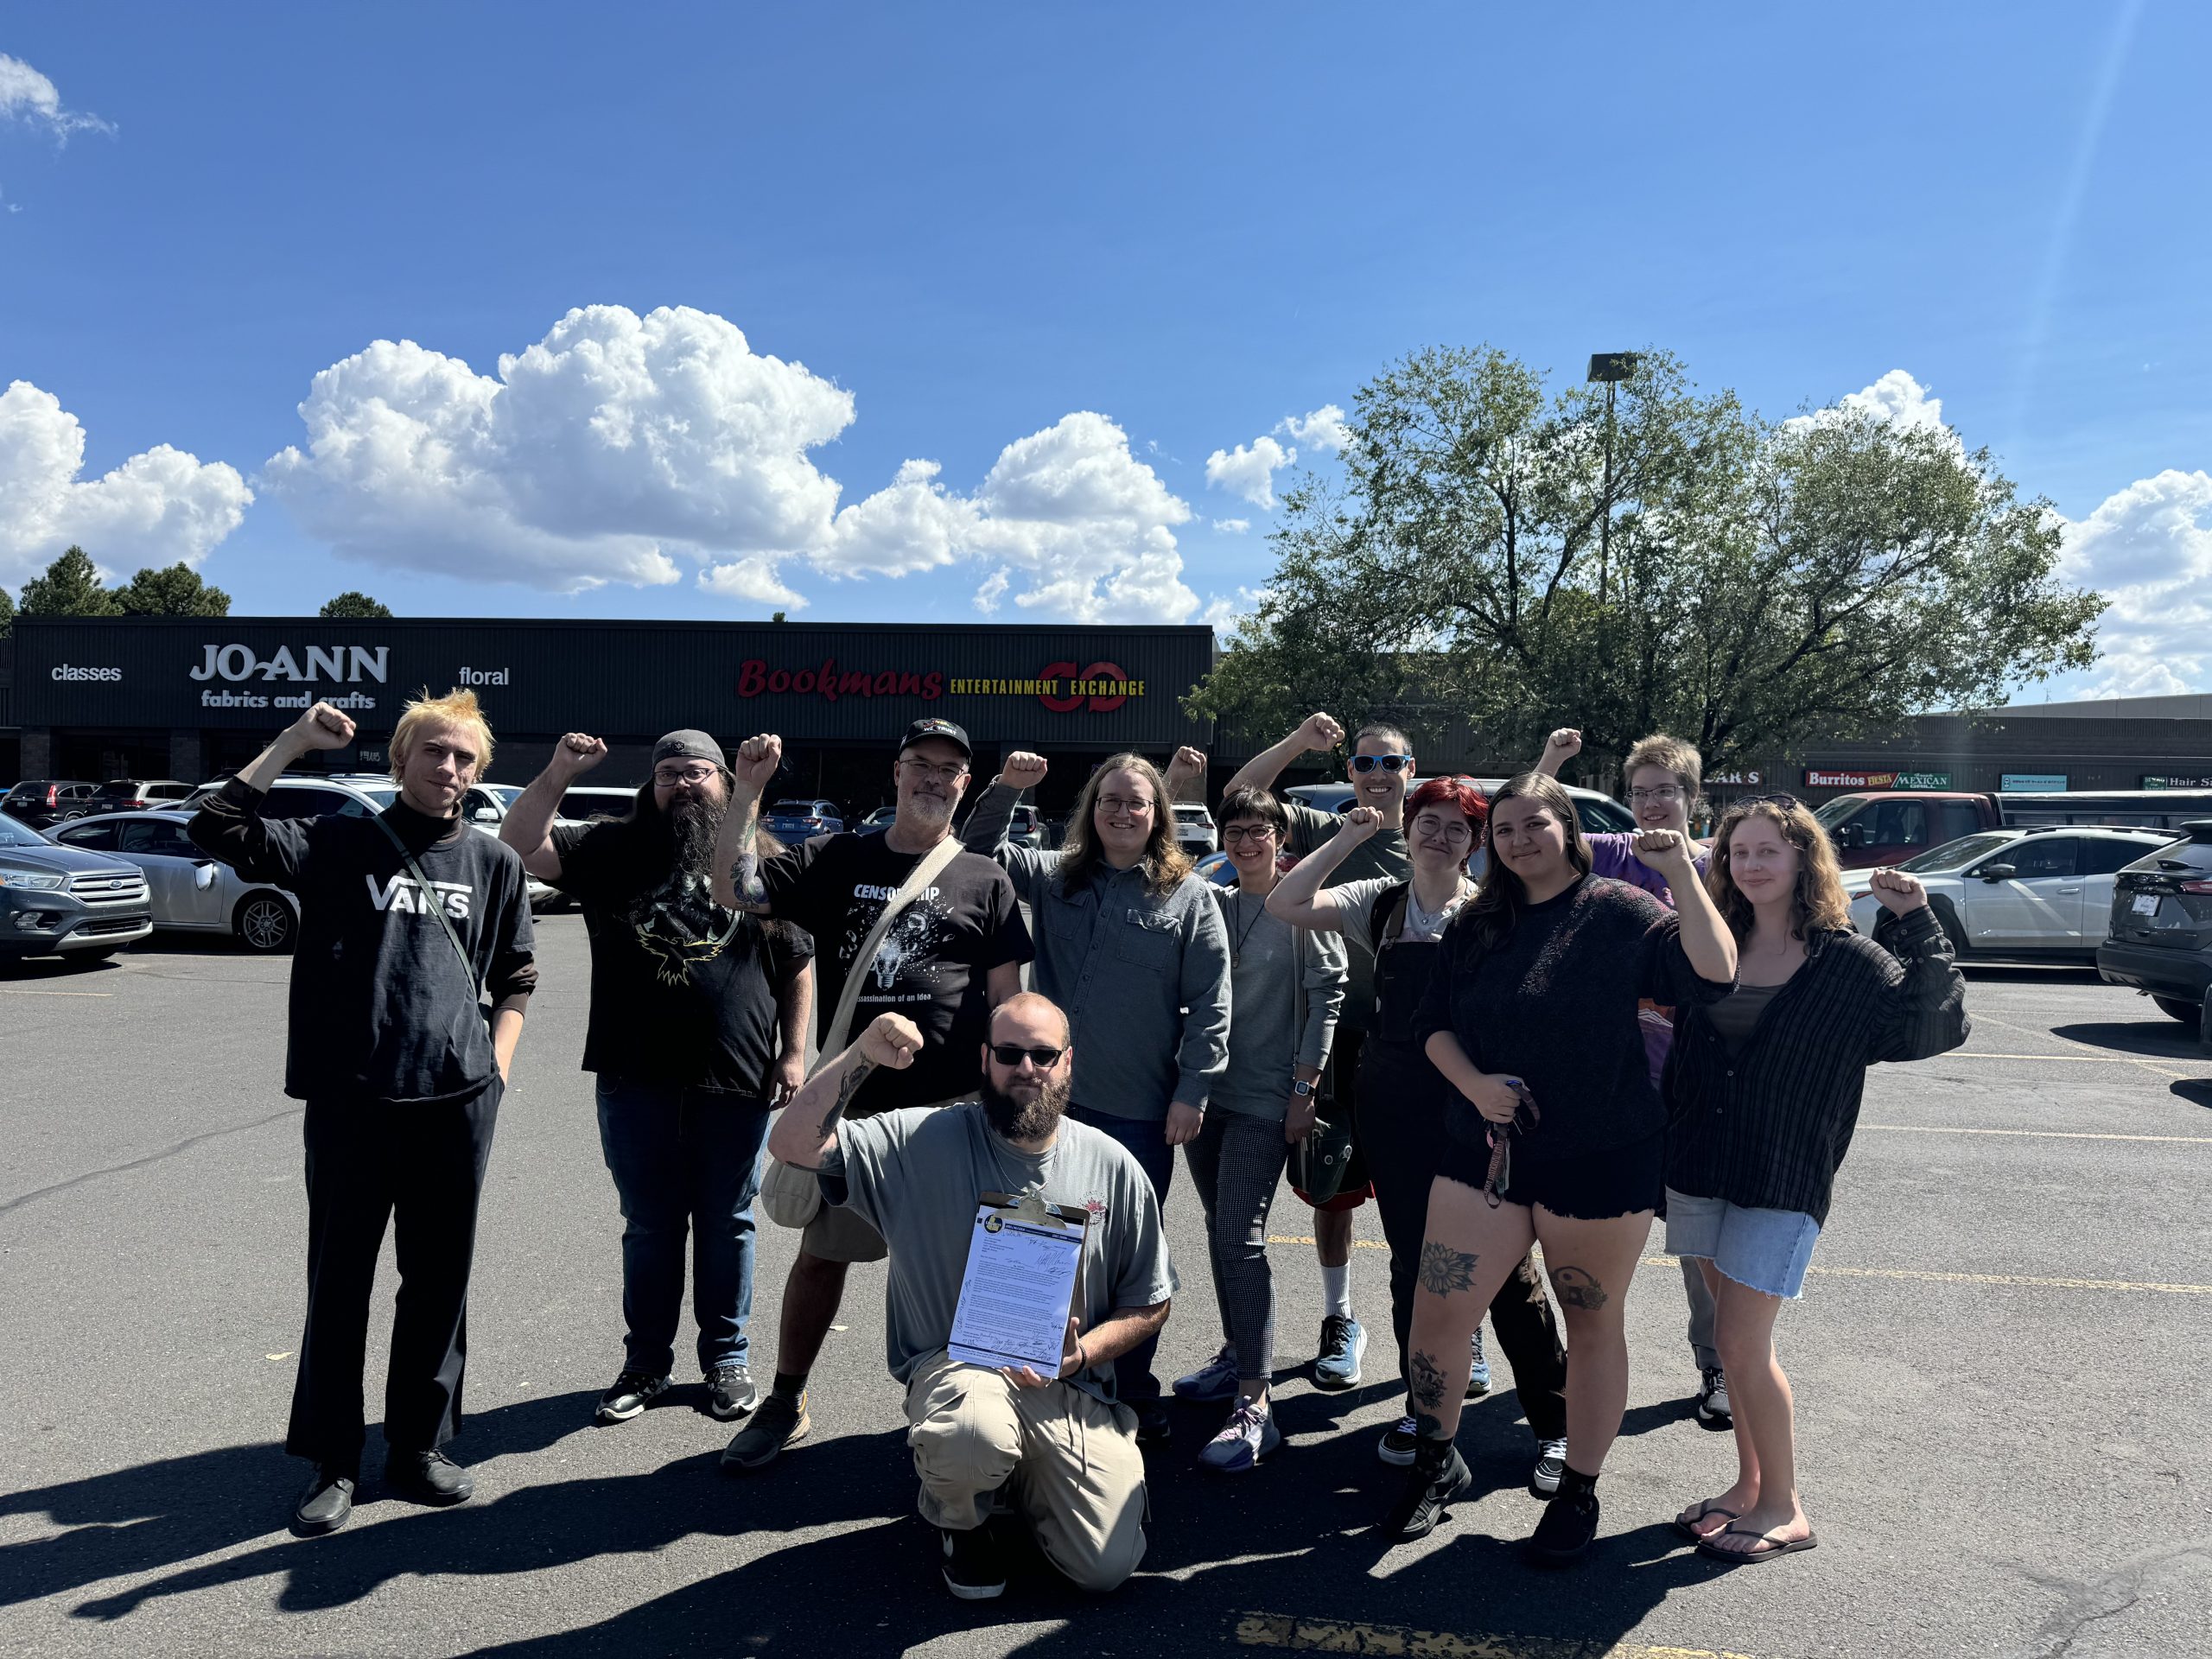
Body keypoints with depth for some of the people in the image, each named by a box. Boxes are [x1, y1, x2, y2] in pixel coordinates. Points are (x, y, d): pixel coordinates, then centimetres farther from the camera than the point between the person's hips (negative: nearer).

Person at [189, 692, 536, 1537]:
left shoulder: (494, 863, 9)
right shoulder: (340, 844, 3)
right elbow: (217, 828, -10)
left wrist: (497, 1065, 4)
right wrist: (294, 741, -9)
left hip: (458, 1103, 2)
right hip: (351, 1101, -2)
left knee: (439, 1282, 11)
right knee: (339, 1283, 8)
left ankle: (419, 1448, 26)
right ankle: (331, 1461, 23)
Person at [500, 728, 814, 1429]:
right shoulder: (615, 849, 6)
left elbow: (799, 966, 6)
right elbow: (520, 845, -3)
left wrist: (793, 1052, 0)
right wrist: (558, 773, -15)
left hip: (736, 1082, 0)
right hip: (637, 1080, 1)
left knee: (727, 1225, 10)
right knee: (649, 1226, 12)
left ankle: (727, 1359, 25)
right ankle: (646, 1363, 27)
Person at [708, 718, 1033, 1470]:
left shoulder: (985, 880, 3)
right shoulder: (835, 860, 6)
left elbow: (1006, 1000, 2)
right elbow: (733, 888, -3)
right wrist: (748, 789, -10)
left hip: (951, 1107, -1)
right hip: (850, 1101, 1)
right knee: (820, 1254, 12)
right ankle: (786, 1404, 30)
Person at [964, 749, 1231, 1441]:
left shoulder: (1189, 897, -2)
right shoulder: (1055, 876, 8)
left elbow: (1210, 1004, -4)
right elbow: (981, 856, 9)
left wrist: (1192, 1092, -9)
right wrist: (1005, 789, -6)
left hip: (1142, 1112, -2)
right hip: (1056, 1099, 3)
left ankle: (1135, 1396, 26)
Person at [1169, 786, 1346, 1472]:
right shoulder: (1209, 904, 10)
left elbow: (1327, 993, -7)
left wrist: (1304, 1088, -11)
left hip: (1264, 1099, -5)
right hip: (1205, 1090, 5)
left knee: (1240, 1237, -13)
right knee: (1219, 1230, 14)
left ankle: (1254, 1407, -10)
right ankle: (1236, 1356, 30)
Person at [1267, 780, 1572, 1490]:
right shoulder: (1382, 904, 7)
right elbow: (1286, 904, -4)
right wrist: (1345, 840, -5)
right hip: (1394, 1104, 3)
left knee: (1505, 1264, 0)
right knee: (1412, 1259, 13)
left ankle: (1553, 1425, 15)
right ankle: (1423, 1406, 30)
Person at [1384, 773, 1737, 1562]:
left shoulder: (1620, 911, -5)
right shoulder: (1475, 926, 8)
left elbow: (1712, 975, -17)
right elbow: (1433, 1022, 8)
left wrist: (1682, 876, -22)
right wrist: (1475, 1084, -9)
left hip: (1600, 1160, -3)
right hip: (1484, 1150, 4)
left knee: (1593, 1325, 11)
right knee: (1435, 1315, 2)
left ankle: (1579, 1491, 31)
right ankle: (1436, 1462, 27)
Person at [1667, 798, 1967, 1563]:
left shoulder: (1849, 962, -6)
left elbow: (1939, 1025, -14)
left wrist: (1916, 924, -19)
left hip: (1782, 1179, -4)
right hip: (1700, 1169, 5)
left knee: (1742, 1341, -4)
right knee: (1736, 1338, 13)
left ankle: (1784, 1507, 14)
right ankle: (1750, 1484, 28)